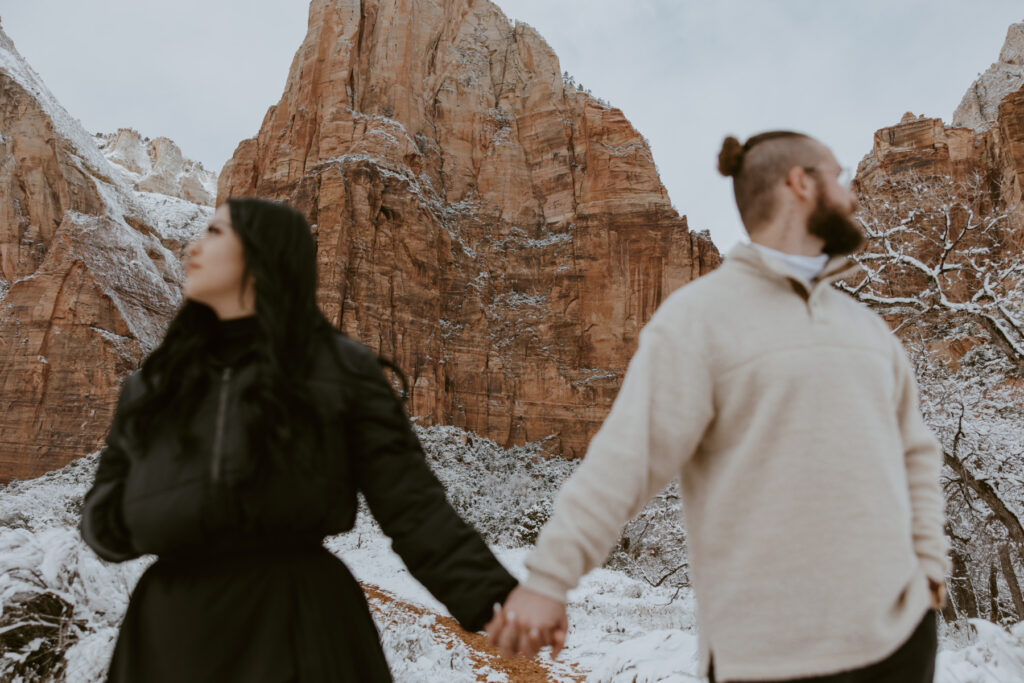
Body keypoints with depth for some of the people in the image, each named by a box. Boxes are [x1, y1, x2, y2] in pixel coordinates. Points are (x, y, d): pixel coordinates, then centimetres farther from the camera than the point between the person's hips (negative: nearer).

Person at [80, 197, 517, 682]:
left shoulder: (342, 371, -4)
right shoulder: (153, 383, 9)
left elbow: (412, 505, -8)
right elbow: (103, 516, 10)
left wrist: (495, 599, -20)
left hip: (298, 628, -3)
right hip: (171, 633, 4)